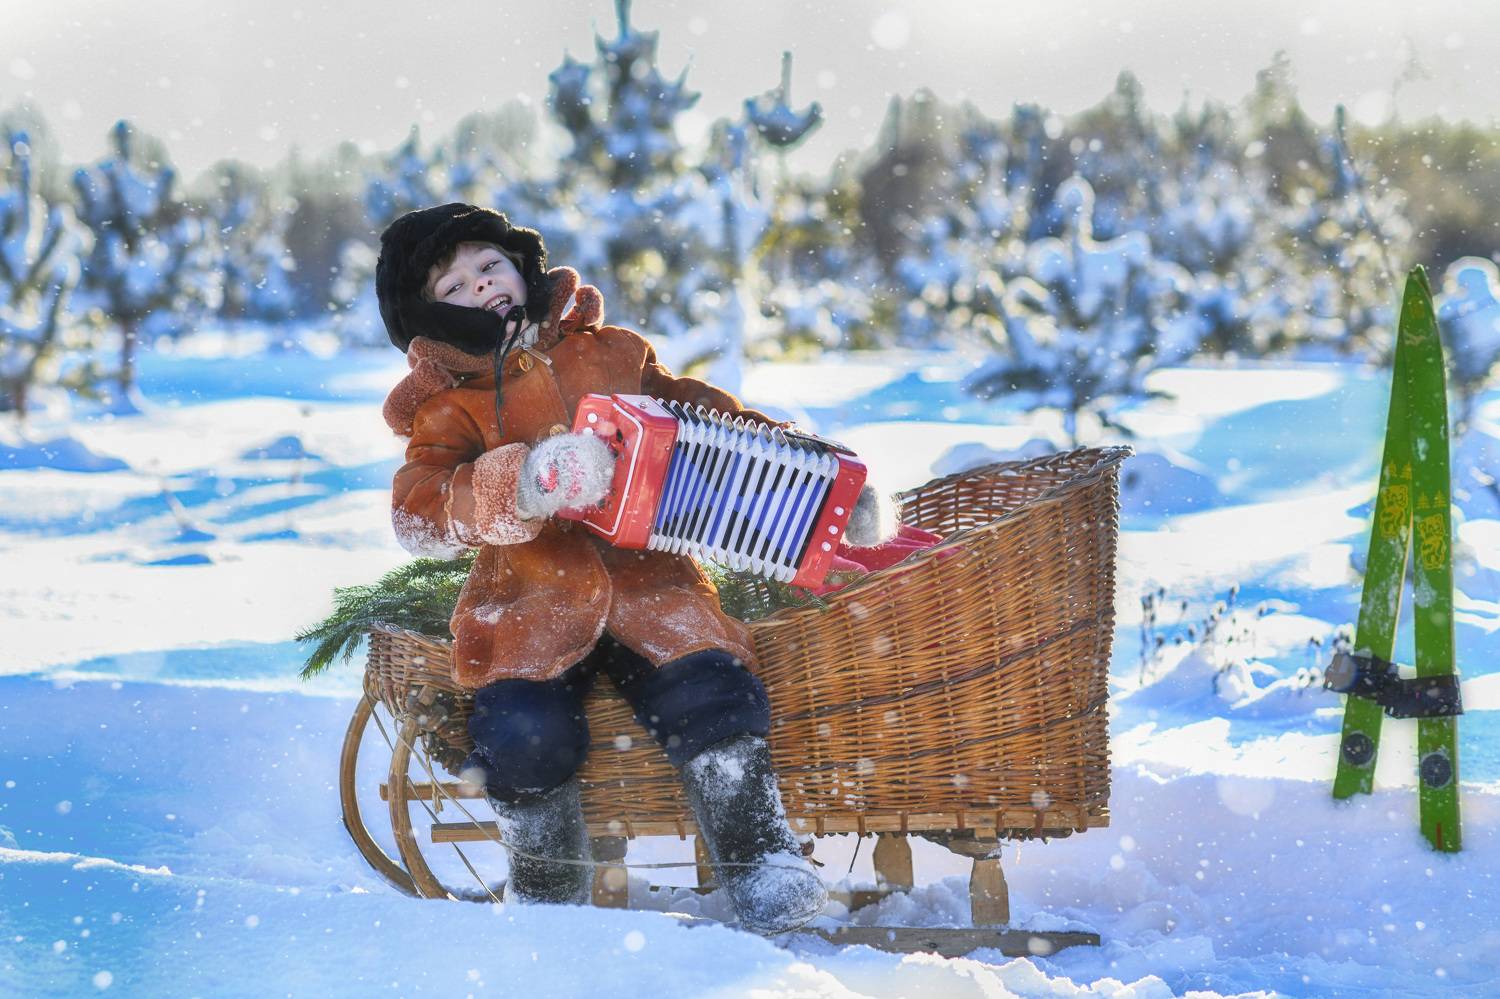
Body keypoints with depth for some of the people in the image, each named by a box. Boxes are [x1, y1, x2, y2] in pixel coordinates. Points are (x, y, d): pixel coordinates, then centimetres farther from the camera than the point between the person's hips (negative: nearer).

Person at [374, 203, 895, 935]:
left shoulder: (610, 355, 16)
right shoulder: (448, 408, 8)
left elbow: (709, 418, 21)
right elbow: (417, 512, -9)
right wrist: (522, 484, -27)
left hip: (646, 580, 1)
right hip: (532, 604, -1)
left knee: (708, 690, -26)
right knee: (522, 732, -27)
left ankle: (757, 854, -8)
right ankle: (547, 882, 1)